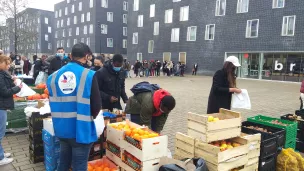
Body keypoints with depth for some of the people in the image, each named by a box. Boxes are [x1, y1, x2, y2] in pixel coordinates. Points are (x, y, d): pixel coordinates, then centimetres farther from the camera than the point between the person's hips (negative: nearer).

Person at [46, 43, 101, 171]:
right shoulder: (89, 75, -14)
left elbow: (53, 103, 9)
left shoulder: (54, 76, 1)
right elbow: (96, 105, -12)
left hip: (61, 128, 5)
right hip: (81, 129, -5)